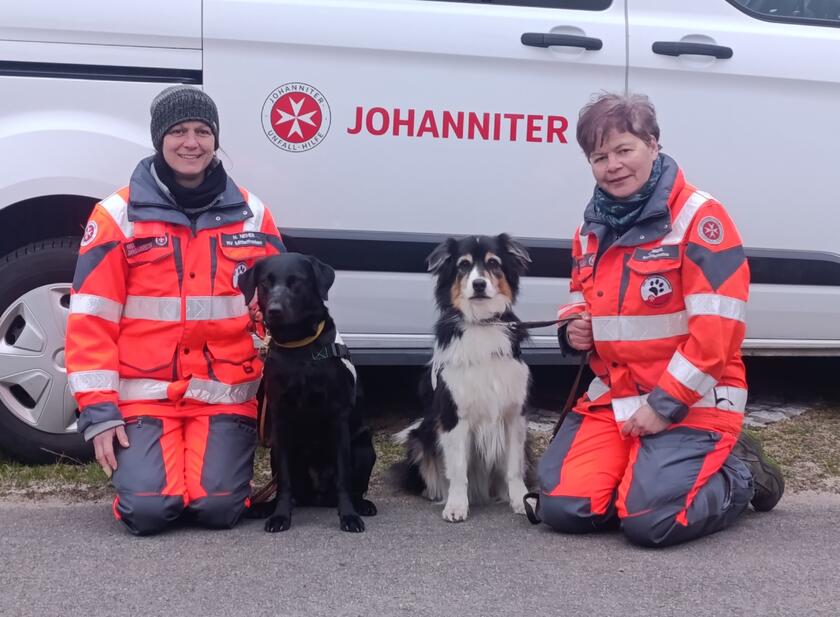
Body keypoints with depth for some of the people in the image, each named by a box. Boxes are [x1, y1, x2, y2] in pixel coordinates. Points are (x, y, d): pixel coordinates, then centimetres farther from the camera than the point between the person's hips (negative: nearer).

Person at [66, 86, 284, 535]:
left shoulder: (250, 213, 7)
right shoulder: (119, 214, -1)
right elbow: (91, 321, -2)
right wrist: (98, 410, -8)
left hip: (226, 395, 1)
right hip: (145, 395, -1)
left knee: (219, 509, -14)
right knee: (147, 510, -16)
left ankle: (218, 457, 20)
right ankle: (139, 460, 18)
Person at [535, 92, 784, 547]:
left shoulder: (698, 215, -12)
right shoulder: (592, 228, 10)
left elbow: (717, 327, -17)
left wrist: (665, 405, -18)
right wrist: (574, 331, 1)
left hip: (690, 401, -6)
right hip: (612, 396, 6)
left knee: (650, 521, -22)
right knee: (561, 507, -11)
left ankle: (741, 472, 9)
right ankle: (648, 467, 17)